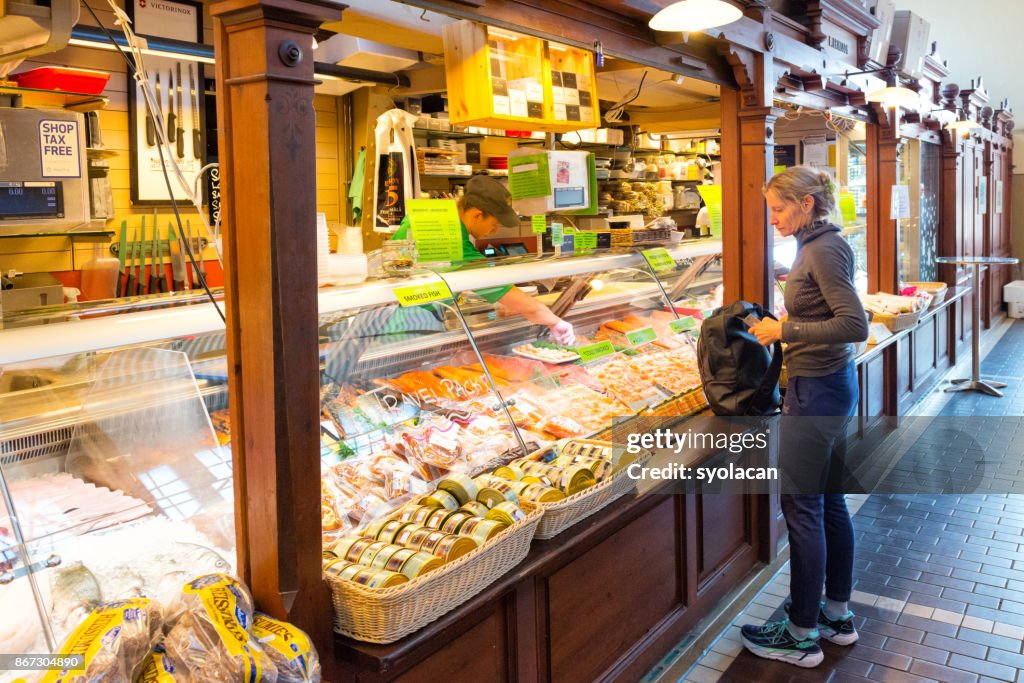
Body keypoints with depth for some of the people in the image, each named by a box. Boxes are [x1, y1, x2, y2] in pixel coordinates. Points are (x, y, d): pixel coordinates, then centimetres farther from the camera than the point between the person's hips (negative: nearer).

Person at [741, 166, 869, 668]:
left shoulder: (823, 251, -17)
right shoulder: (818, 245, 12)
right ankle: (838, 614, 31)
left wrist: (784, 330, -20)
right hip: (829, 385, 10)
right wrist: (781, 328, 8)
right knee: (827, 499, 17)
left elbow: (854, 325, -24)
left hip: (818, 391, -10)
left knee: (802, 506, -2)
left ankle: (802, 636, 11)